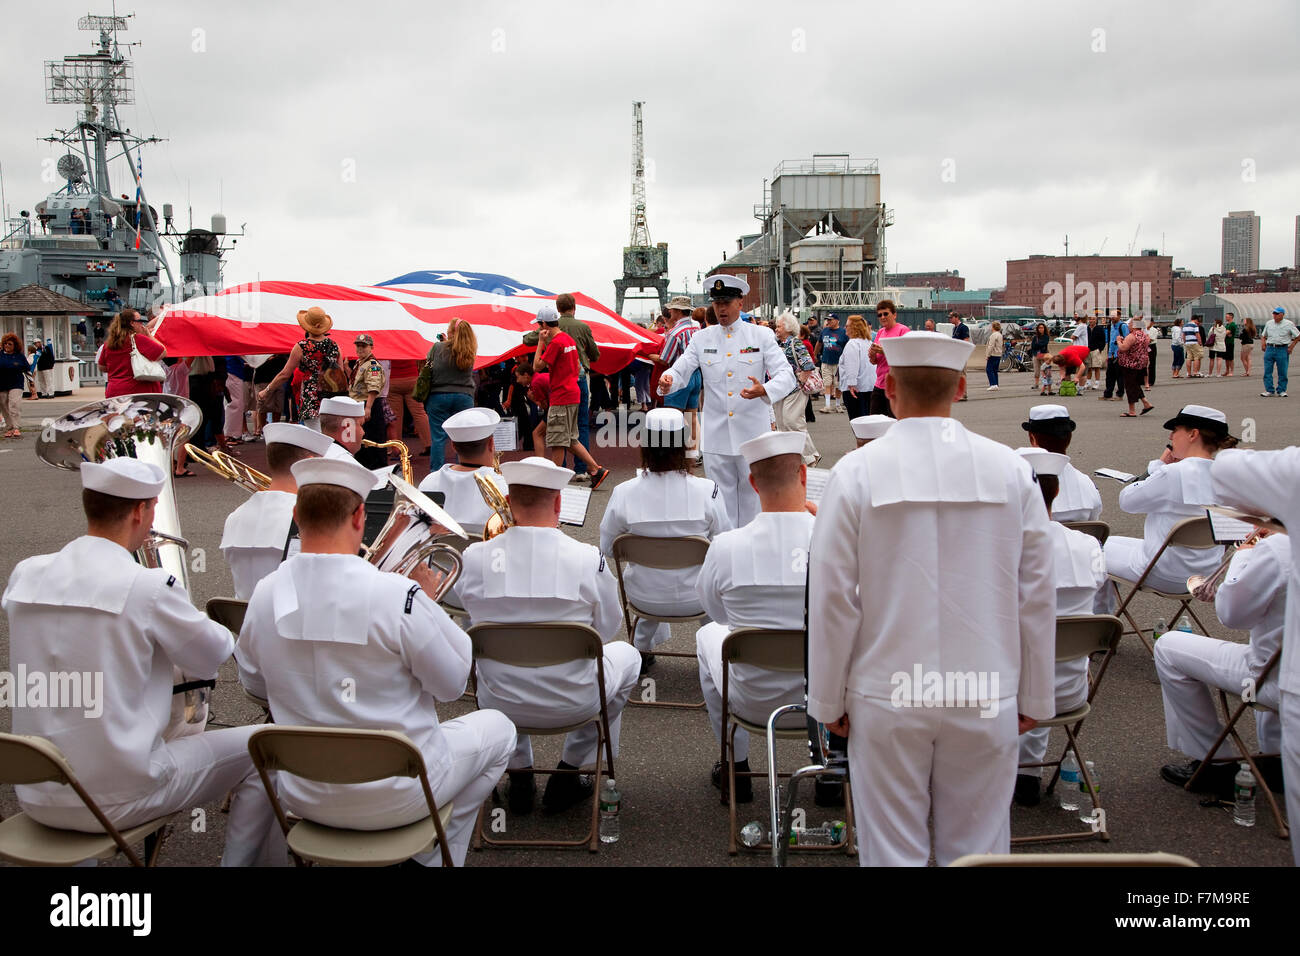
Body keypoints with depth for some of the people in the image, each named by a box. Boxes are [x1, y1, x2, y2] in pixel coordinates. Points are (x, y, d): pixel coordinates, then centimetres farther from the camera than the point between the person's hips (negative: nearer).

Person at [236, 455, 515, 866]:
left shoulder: (263, 596, -10)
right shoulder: (398, 595, -26)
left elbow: (254, 683, 8)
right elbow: (453, 684, -13)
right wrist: (428, 601, -2)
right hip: (395, 800, -5)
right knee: (496, 728, 20)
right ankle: (434, 857, 25)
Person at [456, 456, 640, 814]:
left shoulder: (475, 557, -13)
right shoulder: (589, 560, -18)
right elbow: (607, 629, -2)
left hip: (500, 704, 3)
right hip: (572, 705, -2)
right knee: (626, 654, 28)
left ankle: (519, 774, 34)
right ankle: (568, 775, 26)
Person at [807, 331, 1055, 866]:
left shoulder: (856, 472, -7)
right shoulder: (1011, 470, -1)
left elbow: (833, 600, -6)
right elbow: (1037, 596, 3)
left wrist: (829, 701, 5)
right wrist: (1035, 697, 13)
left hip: (887, 698, -1)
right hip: (986, 700, 2)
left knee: (893, 852, 10)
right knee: (978, 849, 13)